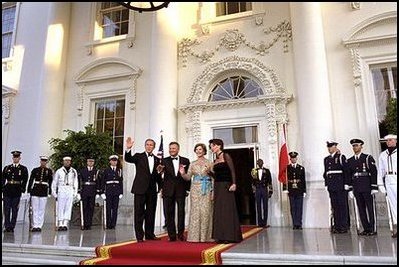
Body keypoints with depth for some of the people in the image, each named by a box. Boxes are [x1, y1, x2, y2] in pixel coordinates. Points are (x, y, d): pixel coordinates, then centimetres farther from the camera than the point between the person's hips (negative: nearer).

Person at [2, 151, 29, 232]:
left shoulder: (23, 169, 3)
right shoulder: (7, 168, 9)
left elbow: (25, 181, 0)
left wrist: (23, 191, -7)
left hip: (17, 191, -2)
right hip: (7, 190, 2)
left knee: (15, 210, 3)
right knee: (7, 210, 3)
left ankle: (12, 227, 10)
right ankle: (7, 226, 10)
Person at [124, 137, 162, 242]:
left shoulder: (157, 159, 12)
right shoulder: (139, 156, 1)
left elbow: (158, 176, 15)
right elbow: (128, 159, -17)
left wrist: (160, 187, 7)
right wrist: (128, 149, -34)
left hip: (152, 190, 4)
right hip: (140, 189, -4)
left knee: (150, 213, 10)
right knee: (139, 213, 2)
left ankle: (150, 234, 20)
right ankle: (139, 236, 8)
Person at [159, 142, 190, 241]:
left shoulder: (185, 161, 7)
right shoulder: (165, 161, 6)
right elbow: (163, 173, -8)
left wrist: (187, 188, 3)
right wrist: (160, 170, -30)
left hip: (181, 190, 0)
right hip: (168, 190, 0)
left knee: (181, 212, 3)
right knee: (169, 213, 3)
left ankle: (181, 234, 15)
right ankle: (172, 235, 12)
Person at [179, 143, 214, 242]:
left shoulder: (209, 163, 3)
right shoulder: (193, 164, 10)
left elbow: (213, 178, 1)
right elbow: (188, 177, 5)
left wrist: (213, 192, -6)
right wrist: (183, 173, -16)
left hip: (206, 190, -2)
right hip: (195, 189, 2)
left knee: (206, 211, -3)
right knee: (195, 211, 0)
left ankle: (205, 236, 6)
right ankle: (195, 236, 7)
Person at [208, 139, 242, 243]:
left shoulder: (226, 156, -4)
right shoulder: (215, 160, 15)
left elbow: (232, 170, -12)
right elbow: (216, 175, 14)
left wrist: (233, 184, -20)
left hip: (226, 186, -7)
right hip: (217, 186, 8)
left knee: (227, 210, -4)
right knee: (218, 211, 7)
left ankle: (229, 236, 2)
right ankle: (221, 236, 14)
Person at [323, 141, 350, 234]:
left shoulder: (341, 157, -2)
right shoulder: (326, 159, 16)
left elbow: (346, 171, -6)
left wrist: (346, 183, -10)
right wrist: (326, 184, 13)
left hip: (340, 185, -5)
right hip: (331, 186, 6)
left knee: (343, 205, 0)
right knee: (334, 206, 7)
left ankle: (344, 226, 6)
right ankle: (337, 226, 12)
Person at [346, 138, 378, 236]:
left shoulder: (368, 158, 0)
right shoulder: (350, 160, 12)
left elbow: (374, 172, -4)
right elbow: (349, 175, 13)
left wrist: (374, 187, -10)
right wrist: (350, 189, 9)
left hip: (367, 187, -4)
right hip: (356, 188, 4)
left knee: (370, 208, 0)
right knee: (361, 209, 7)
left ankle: (372, 229, 6)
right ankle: (366, 229, 14)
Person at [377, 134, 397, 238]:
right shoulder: (383, 155, 12)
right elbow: (380, 171, 14)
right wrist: (380, 184, 10)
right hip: (389, 181, 3)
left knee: (394, 204, -7)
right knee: (393, 204, 5)